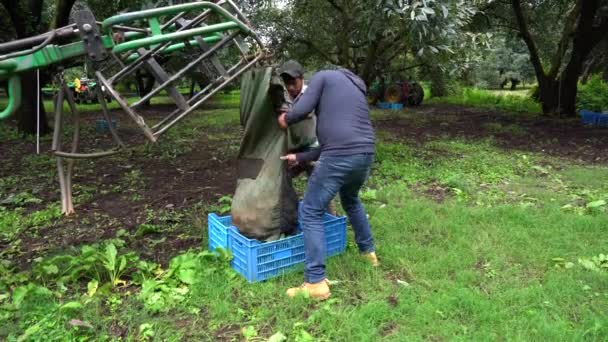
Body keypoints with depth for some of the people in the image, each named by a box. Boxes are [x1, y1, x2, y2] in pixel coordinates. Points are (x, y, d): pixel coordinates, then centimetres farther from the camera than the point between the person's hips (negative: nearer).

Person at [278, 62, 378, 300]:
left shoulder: (324, 76, 10)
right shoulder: (358, 92, 31)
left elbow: (302, 110, -5)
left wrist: (285, 119, 18)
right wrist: (298, 157, 29)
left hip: (340, 156, -7)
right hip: (365, 154, 8)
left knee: (311, 213, 3)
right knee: (351, 200, 34)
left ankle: (316, 283, 1)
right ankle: (368, 251, 48)